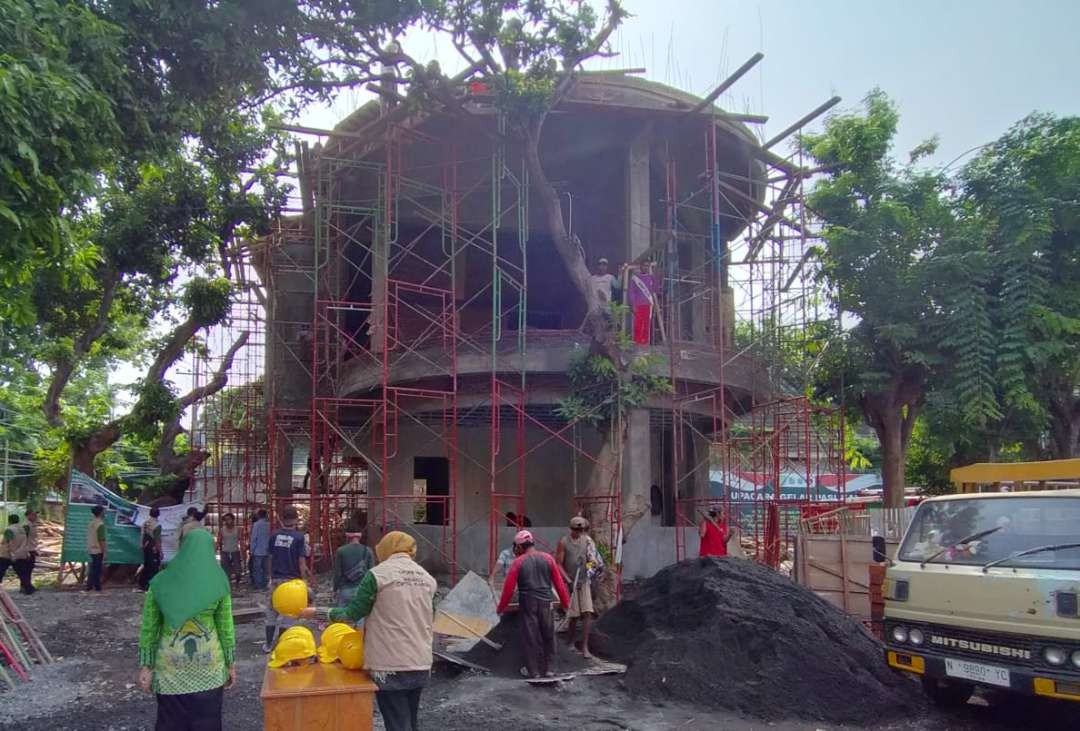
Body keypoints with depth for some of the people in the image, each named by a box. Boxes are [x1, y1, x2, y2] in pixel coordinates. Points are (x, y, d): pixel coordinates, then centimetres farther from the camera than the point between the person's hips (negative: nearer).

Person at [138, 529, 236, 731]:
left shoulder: (160, 582, -4)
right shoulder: (218, 582, -6)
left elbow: (148, 627, -2)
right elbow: (226, 626, -2)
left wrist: (145, 665, 5)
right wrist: (230, 663, 7)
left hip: (170, 665, 1)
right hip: (208, 664, -1)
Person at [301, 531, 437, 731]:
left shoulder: (378, 574, -8)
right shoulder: (427, 578, 8)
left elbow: (352, 614, -6)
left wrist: (316, 613, 6)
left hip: (391, 666, -5)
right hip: (421, 665, 6)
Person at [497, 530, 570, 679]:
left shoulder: (518, 562, -4)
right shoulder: (548, 558, 3)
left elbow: (509, 587, -3)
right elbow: (558, 582, 4)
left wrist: (501, 607, 8)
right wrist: (565, 602, 13)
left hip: (527, 604, -2)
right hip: (545, 603, 2)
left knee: (530, 637, 7)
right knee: (548, 636, 13)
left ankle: (533, 671, 12)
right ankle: (547, 668, 18)